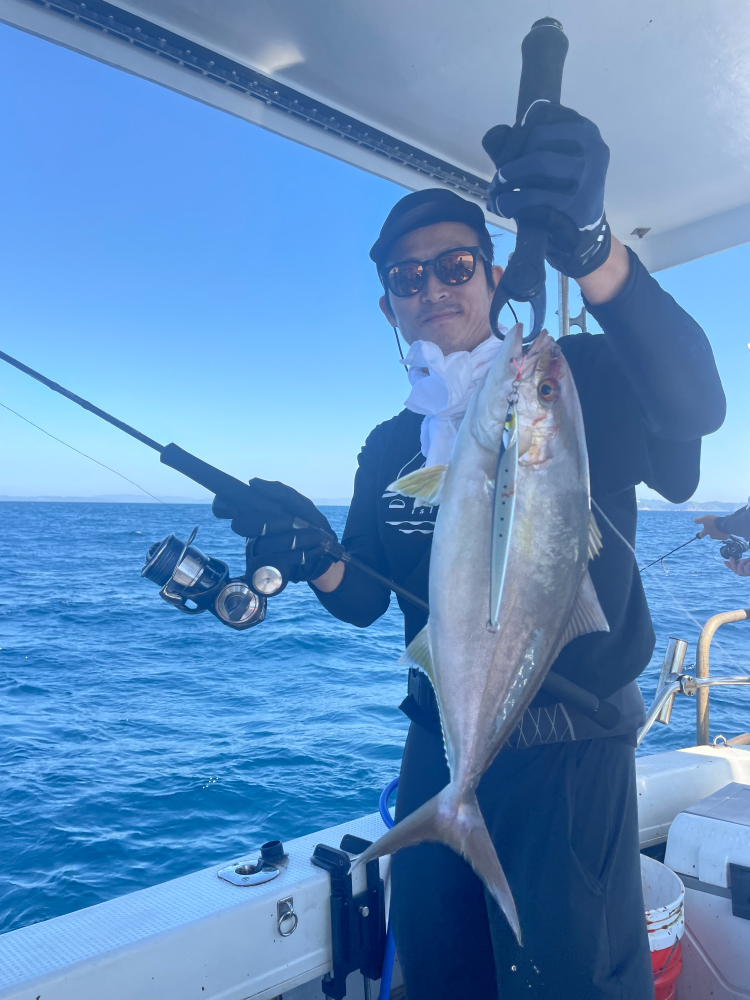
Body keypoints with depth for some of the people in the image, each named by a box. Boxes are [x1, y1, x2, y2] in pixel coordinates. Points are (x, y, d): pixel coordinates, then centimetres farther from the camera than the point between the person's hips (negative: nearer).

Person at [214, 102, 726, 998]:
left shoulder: (580, 382, -7)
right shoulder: (389, 446, 7)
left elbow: (694, 402, -30)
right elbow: (366, 602, 9)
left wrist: (586, 246, -44)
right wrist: (312, 560, -13)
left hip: (570, 756, -5)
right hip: (438, 749, 6)